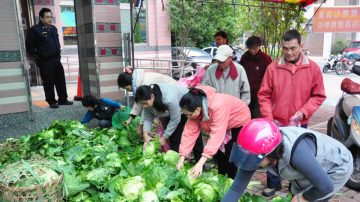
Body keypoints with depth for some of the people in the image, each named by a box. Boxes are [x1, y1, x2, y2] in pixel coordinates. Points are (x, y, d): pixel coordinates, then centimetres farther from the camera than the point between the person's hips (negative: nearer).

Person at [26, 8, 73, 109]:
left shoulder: (53, 28, 13)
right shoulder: (35, 29, -7)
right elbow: (29, 44, -5)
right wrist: (36, 55, -4)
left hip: (56, 59, 6)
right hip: (45, 61, -6)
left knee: (61, 80, 8)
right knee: (48, 82, 0)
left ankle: (63, 100, 18)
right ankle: (52, 102, 10)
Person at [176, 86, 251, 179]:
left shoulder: (218, 107, -42)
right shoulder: (195, 109, -21)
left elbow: (216, 135, -46)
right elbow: (190, 132, -21)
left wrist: (200, 163, -48)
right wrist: (181, 159, -26)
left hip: (239, 122, -6)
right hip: (223, 125, 6)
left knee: (231, 156, -9)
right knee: (220, 153, 8)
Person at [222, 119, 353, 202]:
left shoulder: (297, 154, -45)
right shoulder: (258, 153, -24)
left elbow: (326, 187, -32)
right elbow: (236, 188, -19)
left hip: (337, 167, -6)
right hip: (314, 166, 6)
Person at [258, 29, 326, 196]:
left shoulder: (313, 68, -5)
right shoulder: (273, 67, -6)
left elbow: (318, 96, -1)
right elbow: (264, 95, -4)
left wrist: (303, 112, -15)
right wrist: (268, 118, -12)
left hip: (300, 124, 0)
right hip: (276, 122, 0)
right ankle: (273, 184, 33)